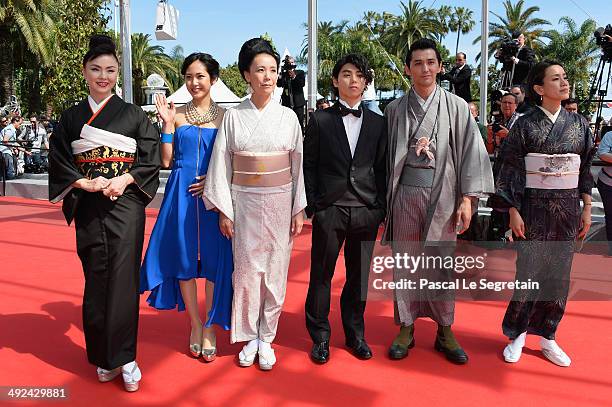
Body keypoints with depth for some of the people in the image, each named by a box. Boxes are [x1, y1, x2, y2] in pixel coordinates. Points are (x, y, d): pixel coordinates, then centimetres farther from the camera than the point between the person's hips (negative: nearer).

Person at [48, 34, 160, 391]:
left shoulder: (133, 114, 4)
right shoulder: (71, 117, 10)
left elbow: (151, 158, 1)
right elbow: (59, 162, 7)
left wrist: (124, 179, -14)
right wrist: (85, 183, -10)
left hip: (126, 204, -2)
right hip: (88, 208, 2)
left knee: (123, 277, -5)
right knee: (96, 278, 4)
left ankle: (123, 356, 6)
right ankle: (103, 356, 18)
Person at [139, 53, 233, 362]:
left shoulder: (225, 116, 4)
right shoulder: (176, 114, 7)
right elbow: (166, 161, 3)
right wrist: (167, 124, -4)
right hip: (181, 194, 2)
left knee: (214, 260, 3)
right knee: (184, 259, 7)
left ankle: (210, 327, 20)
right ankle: (195, 324, 25)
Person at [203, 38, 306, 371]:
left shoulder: (288, 117, 2)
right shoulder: (233, 116, 0)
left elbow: (298, 165, 4)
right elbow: (222, 165, 1)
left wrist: (300, 209, 1)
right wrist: (223, 211, -3)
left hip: (280, 203, 1)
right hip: (244, 203, 0)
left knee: (275, 271, 6)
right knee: (246, 271, 3)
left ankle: (266, 338, 21)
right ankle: (249, 338, 22)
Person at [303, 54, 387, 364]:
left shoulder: (377, 123, 10)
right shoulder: (320, 120, 3)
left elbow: (381, 167, 9)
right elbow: (309, 166, 3)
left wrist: (380, 207, 3)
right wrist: (311, 206, -3)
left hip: (366, 210, 2)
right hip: (329, 209, -2)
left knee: (359, 275, 11)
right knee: (321, 275, 5)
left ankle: (355, 334, 27)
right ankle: (320, 337, 21)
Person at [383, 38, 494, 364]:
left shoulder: (457, 107, 2)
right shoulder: (395, 110, 7)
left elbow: (471, 152, 0)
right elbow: (387, 156, 8)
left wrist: (467, 198, -5)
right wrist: (384, 200, 5)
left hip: (443, 195, -1)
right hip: (405, 194, 1)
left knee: (442, 264, 5)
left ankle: (444, 330, 20)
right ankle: (406, 327, 20)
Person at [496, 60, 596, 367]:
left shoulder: (578, 124, 7)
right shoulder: (525, 125, -4)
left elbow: (585, 169, 10)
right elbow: (511, 170, -5)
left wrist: (587, 209, 6)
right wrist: (513, 211, -10)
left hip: (568, 209, 4)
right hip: (534, 208, -3)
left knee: (558, 273, 8)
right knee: (529, 271, 0)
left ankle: (546, 335, 21)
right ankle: (517, 333, 16)